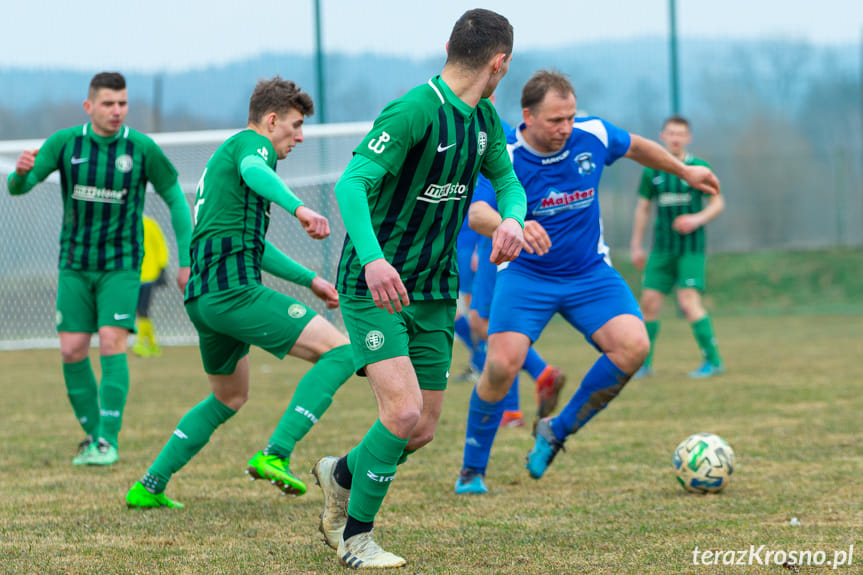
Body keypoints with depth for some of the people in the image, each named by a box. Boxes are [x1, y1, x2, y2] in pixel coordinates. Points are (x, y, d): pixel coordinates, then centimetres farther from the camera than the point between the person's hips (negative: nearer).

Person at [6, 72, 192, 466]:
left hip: (121, 263, -2)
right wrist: (21, 171, -34)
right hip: (75, 264, 2)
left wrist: (186, 262, -3)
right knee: (72, 351, -2)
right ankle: (91, 434, 14)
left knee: (111, 343, -15)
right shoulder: (65, 143, -6)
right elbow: (18, 187, -9)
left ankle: (108, 440, -10)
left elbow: (176, 200, 1)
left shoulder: (142, 149, -9)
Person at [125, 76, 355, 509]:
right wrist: (298, 207, -47)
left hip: (202, 296, 10)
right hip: (233, 290, -10)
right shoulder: (251, 143, -1)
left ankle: (149, 487, 26)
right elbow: (254, 172, -29)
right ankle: (275, 454, -22)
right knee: (339, 350, -12)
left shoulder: (222, 156, 29)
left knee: (229, 398, 28)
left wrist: (310, 280, 36)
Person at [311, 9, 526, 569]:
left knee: (423, 429, 7)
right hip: (375, 286, -8)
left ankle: (342, 475, 36)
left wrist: (512, 218, -8)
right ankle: (357, 538, -1)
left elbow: (507, 180, 17)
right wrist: (373, 258, -41)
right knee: (404, 411, -19)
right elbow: (352, 183, -26)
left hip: (434, 291, 8)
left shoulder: (484, 118, 6)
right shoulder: (415, 110, -20)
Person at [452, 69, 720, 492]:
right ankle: (473, 470, 1)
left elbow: (635, 147, 15)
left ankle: (556, 431, 0)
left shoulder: (592, 136, -7)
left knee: (632, 347, -20)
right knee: (502, 364, -22)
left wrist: (685, 171, 27)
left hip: (588, 273, 3)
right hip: (525, 273, -3)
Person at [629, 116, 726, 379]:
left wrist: (698, 219, -16)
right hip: (662, 247, 4)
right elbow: (643, 207, 14)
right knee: (649, 301, -1)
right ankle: (644, 363, 12)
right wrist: (636, 245, 13)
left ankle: (713, 360, -6)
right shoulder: (652, 170, 5)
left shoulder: (699, 168, -3)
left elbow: (718, 203, 2)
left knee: (689, 302, -15)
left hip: (691, 246, -4)